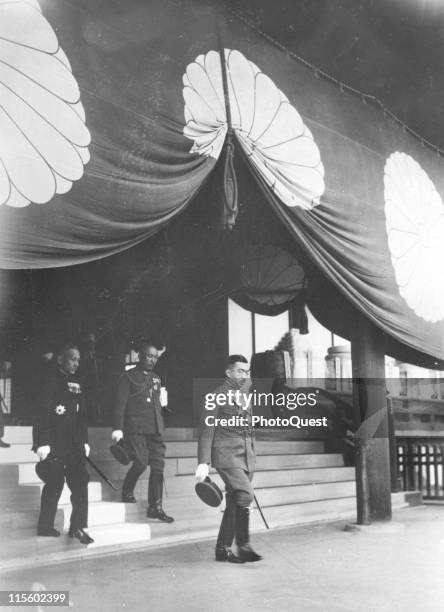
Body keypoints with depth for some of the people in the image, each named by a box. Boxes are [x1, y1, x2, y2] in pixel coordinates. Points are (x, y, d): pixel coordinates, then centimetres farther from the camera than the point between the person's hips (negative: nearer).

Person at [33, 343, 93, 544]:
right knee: (55, 483, -2)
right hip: (53, 443, -7)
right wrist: (43, 443, -18)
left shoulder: (76, 385, 15)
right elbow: (43, 414, -13)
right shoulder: (51, 382, -7)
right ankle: (45, 526, 13)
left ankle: (78, 527, 4)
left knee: (80, 481, -1)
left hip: (73, 444, 7)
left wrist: (84, 441, 15)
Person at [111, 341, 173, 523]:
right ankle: (127, 492, 11)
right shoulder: (128, 377, 1)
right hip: (135, 429, -6)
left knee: (158, 465, 0)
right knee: (141, 462, -16)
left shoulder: (155, 378, 19)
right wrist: (117, 428, -12)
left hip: (155, 429, 6)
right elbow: (120, 404, -5)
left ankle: (155, 507, 6)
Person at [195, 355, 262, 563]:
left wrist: (252, 458, 18)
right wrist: (203, 462, -15)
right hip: (227, 455, -7)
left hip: (246, 457, 7)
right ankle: (243, 546, -11)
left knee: (234, 504, 8)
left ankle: (223, 549, 17)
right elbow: (206, 431, -8)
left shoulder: (244, 397, 17)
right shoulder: (216, 397, -5)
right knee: (245, 494, -21)